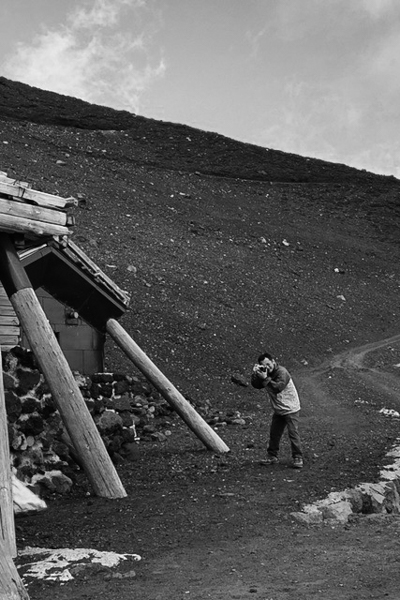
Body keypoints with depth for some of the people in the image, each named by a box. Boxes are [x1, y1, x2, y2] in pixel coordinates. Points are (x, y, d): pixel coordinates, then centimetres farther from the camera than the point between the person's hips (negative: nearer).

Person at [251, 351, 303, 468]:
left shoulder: (282, 372, -20)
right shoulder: (265, 372, 3)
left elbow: (278, 387, -33)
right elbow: (256, 385, -4)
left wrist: (265, 379, -36)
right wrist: (255, 374, -20)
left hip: (290, 409, -7)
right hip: (278, 410, 7)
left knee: (293, 433, -10)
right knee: (274, 433, 8)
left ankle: (298, 458, -5)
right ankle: (272, 456, 18)